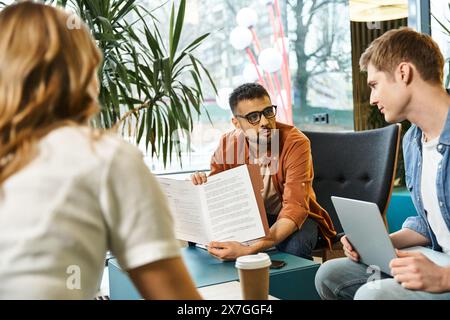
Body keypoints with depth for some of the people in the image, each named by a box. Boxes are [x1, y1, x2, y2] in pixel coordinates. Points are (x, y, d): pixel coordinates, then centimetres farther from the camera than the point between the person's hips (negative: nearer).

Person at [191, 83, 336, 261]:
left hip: (291, 219, -3)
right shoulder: (227, 145, -13)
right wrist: (202, 188, -29)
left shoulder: (296, 143, -26)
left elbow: (295, 208, -33)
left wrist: (249, 250, -47)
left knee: (294, 247, -35)